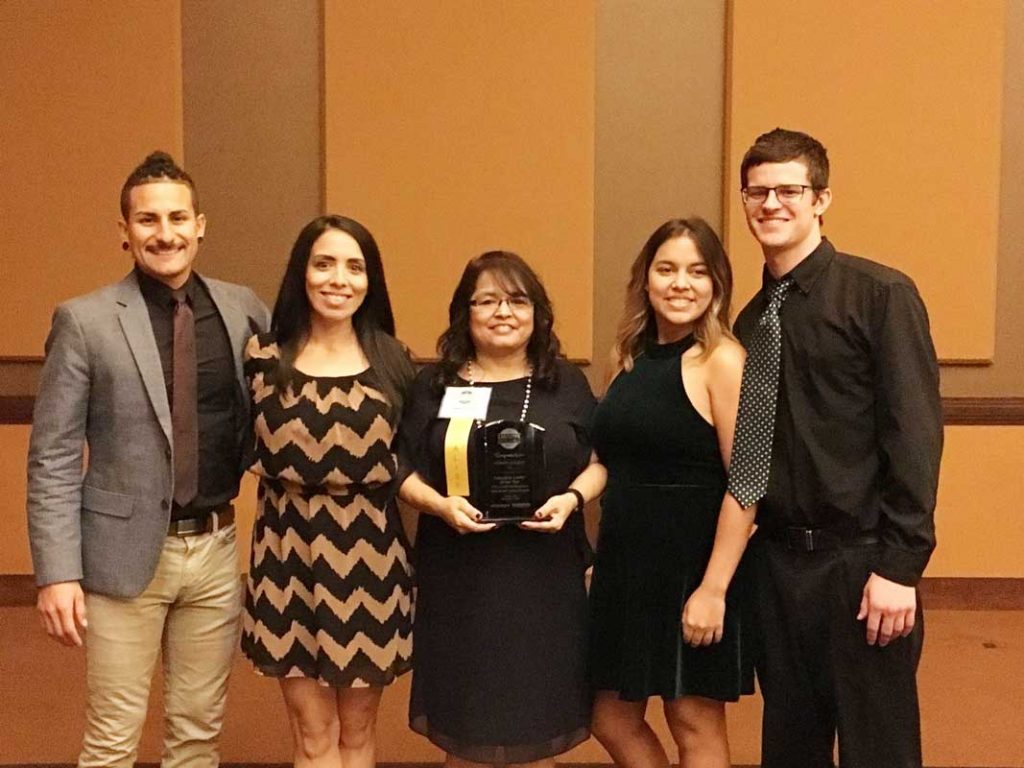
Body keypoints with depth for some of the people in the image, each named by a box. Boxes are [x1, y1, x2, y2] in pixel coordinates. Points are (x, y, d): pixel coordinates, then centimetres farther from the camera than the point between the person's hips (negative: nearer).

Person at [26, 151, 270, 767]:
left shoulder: (243, 309, 3)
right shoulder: (85, 321, -6)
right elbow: (53, 458, -6)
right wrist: (58, 573, -11)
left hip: (217, 548, 3)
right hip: (127, 552, -3)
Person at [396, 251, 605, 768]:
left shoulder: (567, 384, 7)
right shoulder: (434, 385, 5)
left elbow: (598, 461, 8)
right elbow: (403, 470, 4)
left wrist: (571, 499, -11)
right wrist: (441, 505, -15)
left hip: (543, 576, 1)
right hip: (459, 579, 0)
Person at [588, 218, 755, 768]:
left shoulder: (722, 360, -12)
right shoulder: (631, 357, 8)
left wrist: (714, 587, -20)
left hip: (693, 562, -7)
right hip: (625, 559, 7)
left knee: (694, 723, 8)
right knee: (613, 718, 14)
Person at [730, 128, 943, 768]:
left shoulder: (880, 295, -8)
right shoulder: (750, 320, 9)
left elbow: (915, 432, -13)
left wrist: (900, 566, -16)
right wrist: (744, 555, 5)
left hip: (859, 561, -5)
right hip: (775, 560, 6)